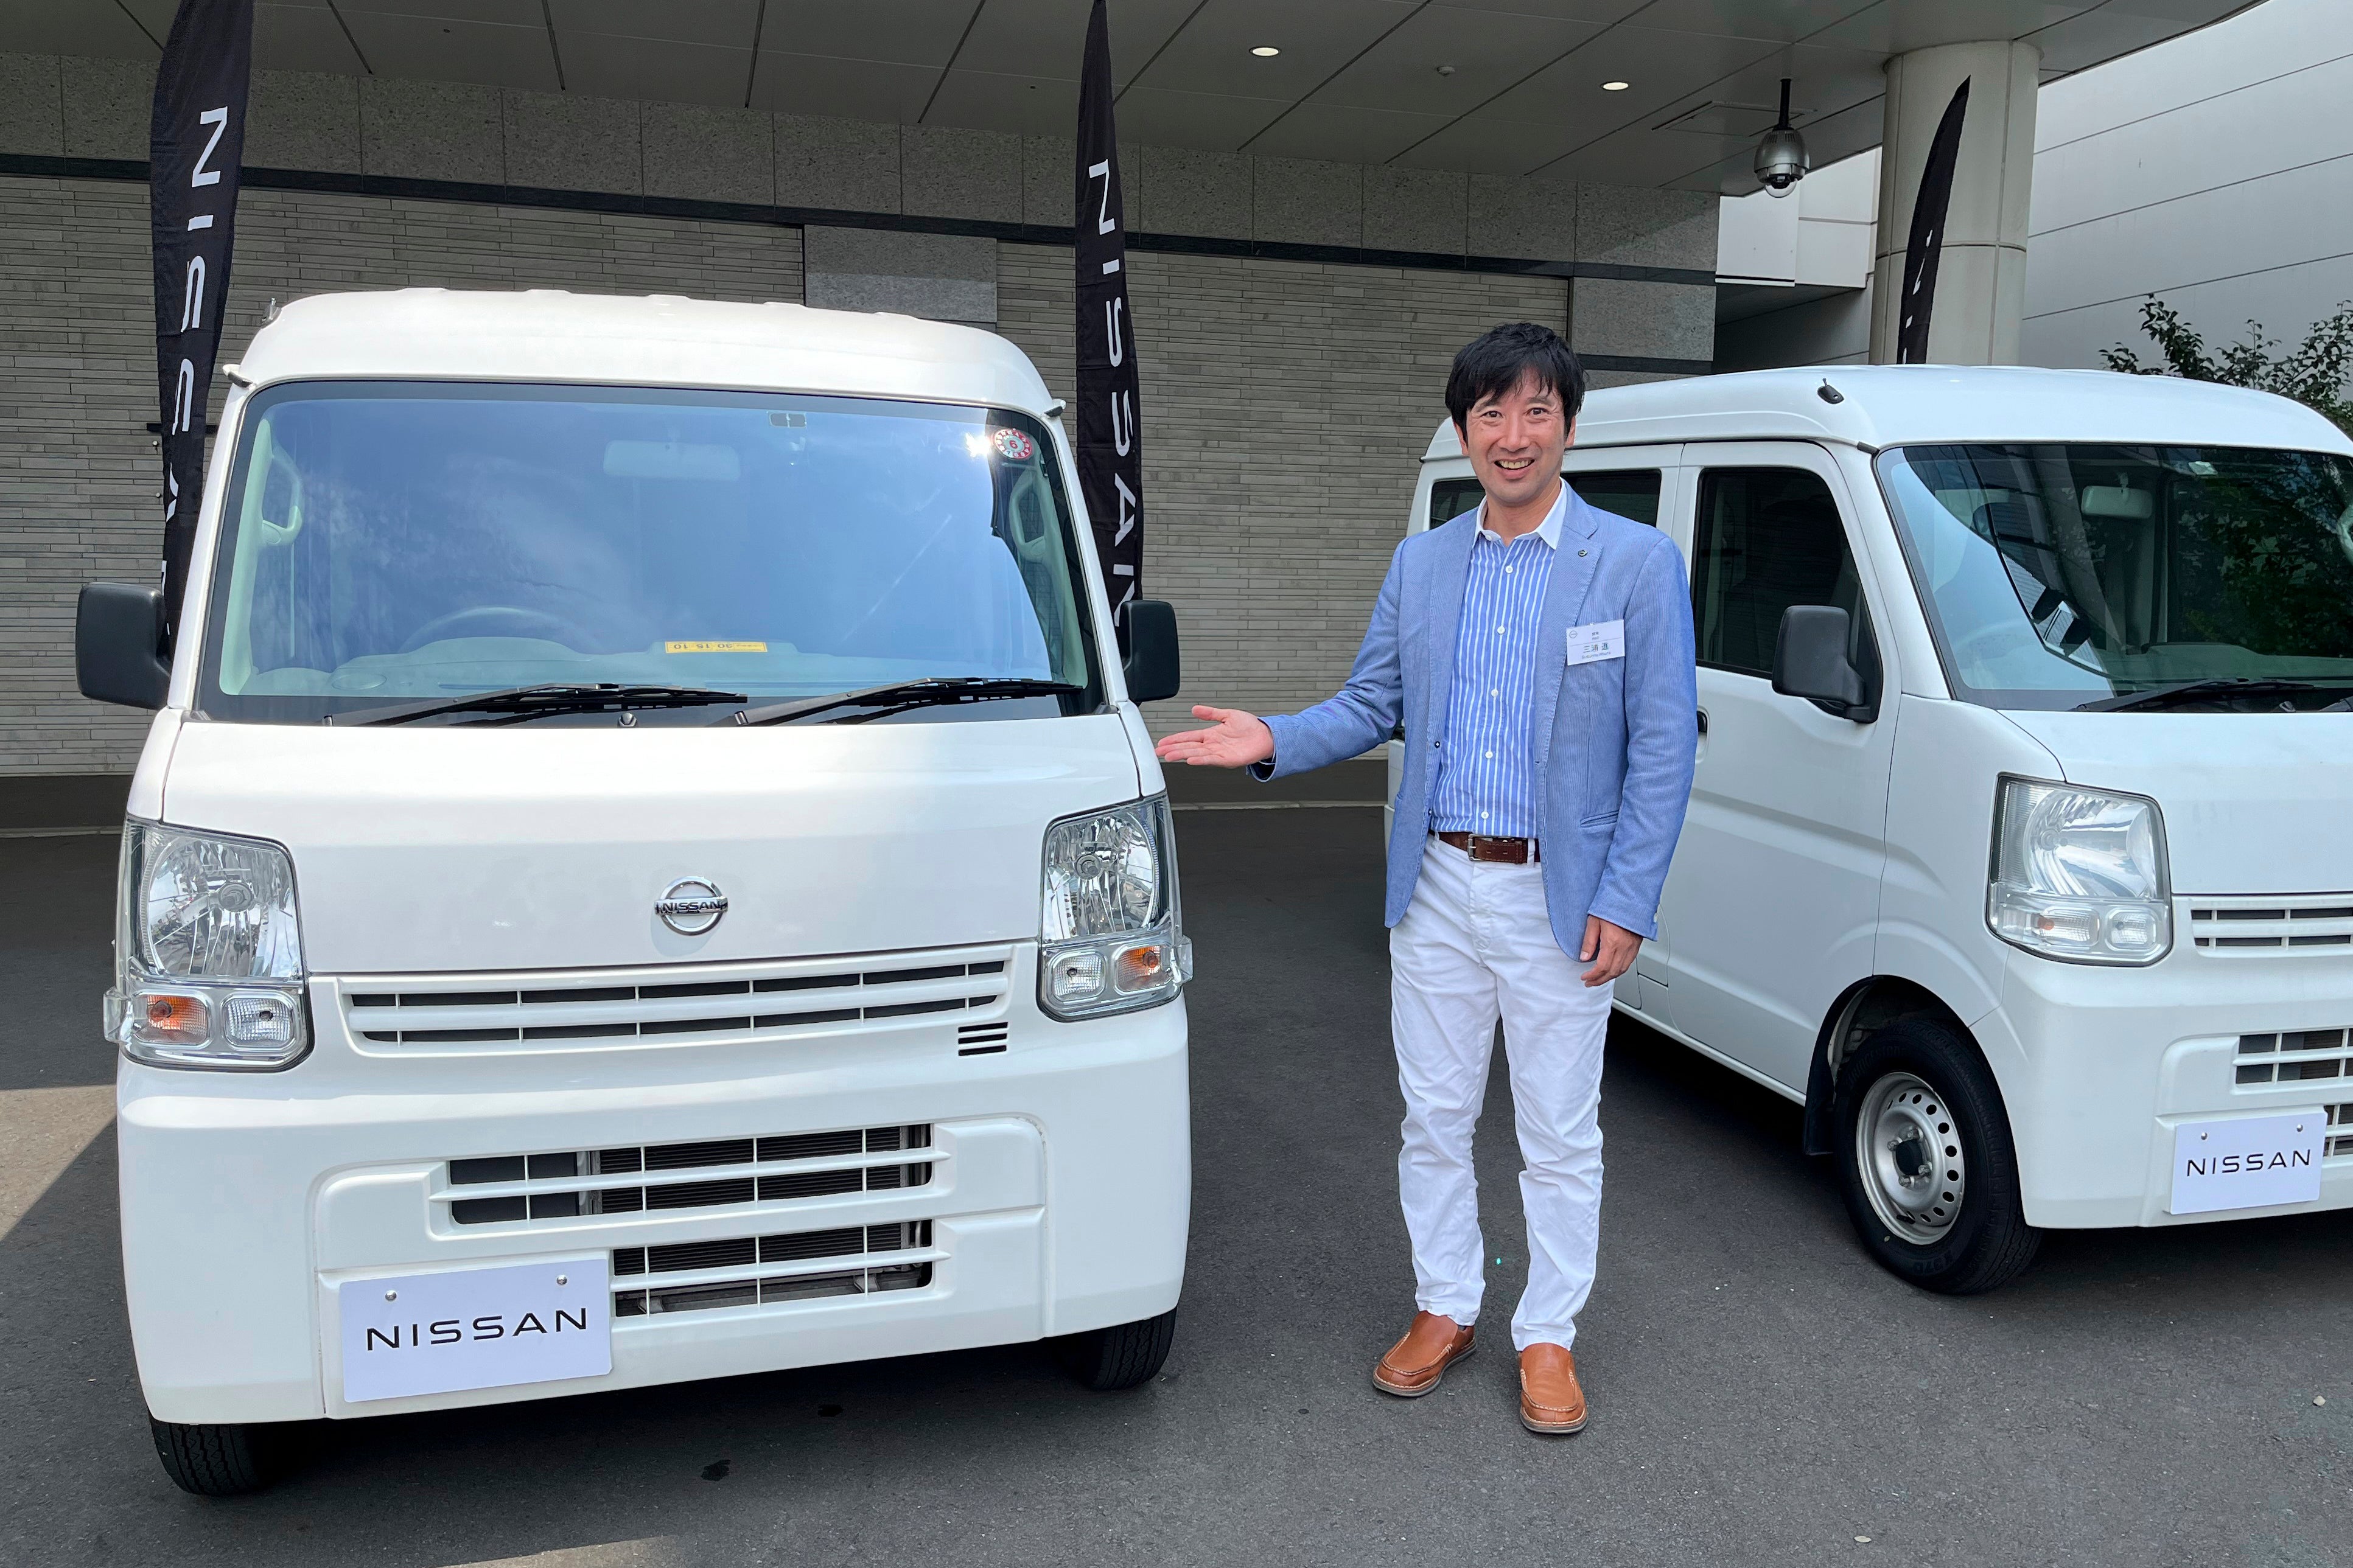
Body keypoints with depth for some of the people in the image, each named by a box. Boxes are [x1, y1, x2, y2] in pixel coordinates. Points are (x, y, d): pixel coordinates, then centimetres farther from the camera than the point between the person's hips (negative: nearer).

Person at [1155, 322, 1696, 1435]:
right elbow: (1370, 705, 11)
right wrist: (1273, 741, -9)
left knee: (1560, 1135, 8)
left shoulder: (1638, 563, -5)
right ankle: (1444, 1311, 31)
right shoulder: (1421, 564, 7)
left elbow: (1662, 748, -6)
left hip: (1559, 899, -3)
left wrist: (1625, 904, -11)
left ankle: (1547, 1338, 26)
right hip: (1437, 892, 4)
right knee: (1434, 1119, 13)